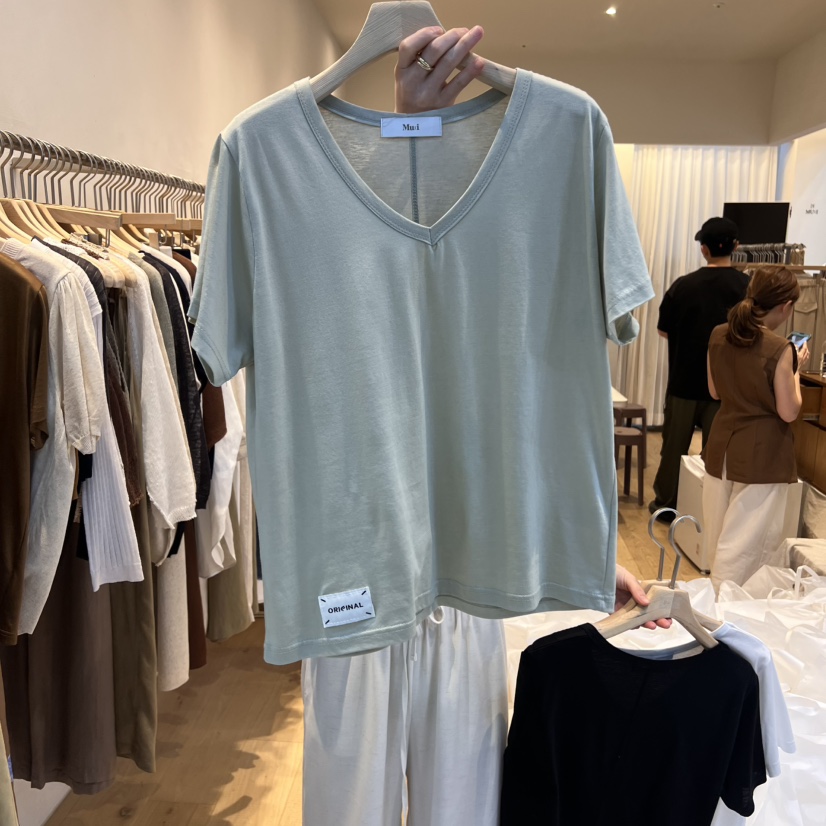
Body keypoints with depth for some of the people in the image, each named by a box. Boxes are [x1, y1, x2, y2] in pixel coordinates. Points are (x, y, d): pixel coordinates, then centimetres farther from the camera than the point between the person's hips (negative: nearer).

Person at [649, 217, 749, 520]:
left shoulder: (683, 285, -9)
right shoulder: (748, 287, -8)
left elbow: (663, 330, 0)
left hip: (685, 382, 0)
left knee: (674, 447, 12)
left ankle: (666, 504, 22)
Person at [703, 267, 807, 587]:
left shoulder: (718, 335, 0)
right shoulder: (780, 349, -17)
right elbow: (788, 412, -12)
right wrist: (795, 368, 1)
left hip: (722, 447, 7)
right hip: (762, 455, -6)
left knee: (721, 538, 18)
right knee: (746, 543, 4)